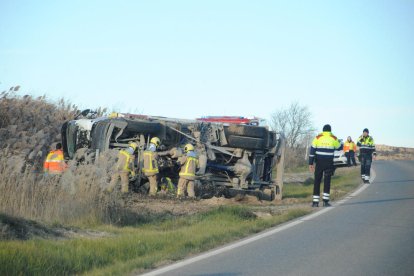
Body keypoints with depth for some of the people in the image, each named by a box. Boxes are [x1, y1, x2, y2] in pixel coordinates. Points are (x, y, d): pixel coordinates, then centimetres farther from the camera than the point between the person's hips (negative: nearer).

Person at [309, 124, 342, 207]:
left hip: (319, 163, 1)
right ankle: (325, 201, -6)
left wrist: (310, 163, 1)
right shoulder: (334, 138, 2)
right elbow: (339, 148, 18)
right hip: (329, 163, -1)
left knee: (317, 181, 6)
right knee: (327, 181, 3)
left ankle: (315, 202, 4)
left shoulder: (318, 138, 2)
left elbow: (312, 150, -1)